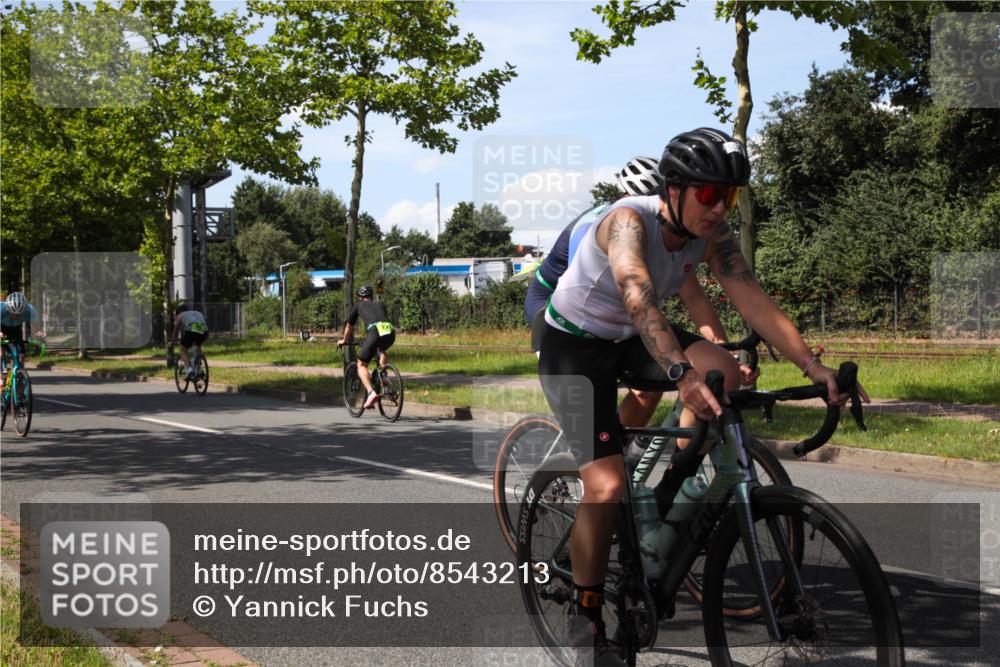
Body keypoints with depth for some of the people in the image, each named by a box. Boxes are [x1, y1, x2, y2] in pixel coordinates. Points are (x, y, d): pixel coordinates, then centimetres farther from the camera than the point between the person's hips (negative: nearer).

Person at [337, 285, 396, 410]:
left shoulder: (359, 305, 26)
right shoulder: (380, 304, 34)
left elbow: (349, 326, 37)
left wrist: (344, 340, 55)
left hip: (375, 331, -4)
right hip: (391, 333, 4)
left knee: (361, 364, 10)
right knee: (382, 350, 39)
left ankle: (371, 392, -11)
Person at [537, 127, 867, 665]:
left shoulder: (712, 235, -11)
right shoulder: (629, 221, -30)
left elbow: (752, 299, -19)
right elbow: (639, 299, -47)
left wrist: (813, 367, -30)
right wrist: (681, 373, -61)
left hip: (630, 339, 6)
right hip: (574, 344, -6)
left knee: (725, 373, -21)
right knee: (607, 484, -18)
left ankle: (671, 497, -1)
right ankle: (584, 618, 0)